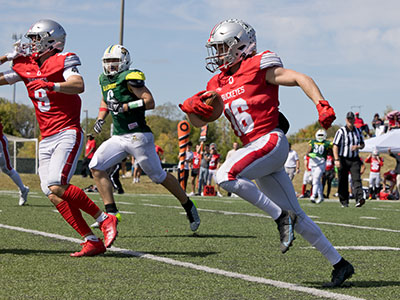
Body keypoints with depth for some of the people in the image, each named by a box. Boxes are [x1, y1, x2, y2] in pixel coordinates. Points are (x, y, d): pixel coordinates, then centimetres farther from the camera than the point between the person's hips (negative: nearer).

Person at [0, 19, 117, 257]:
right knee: (53, 195, -4)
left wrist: (51, 86, -37)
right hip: (47, 140, 7)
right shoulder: (26, 65, 13)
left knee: (57, 187, -23)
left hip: (68, 134, -7)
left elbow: (79, 86, -24)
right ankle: (92, 241, -1)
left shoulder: (64, 61, -6)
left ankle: (105, 219, -8)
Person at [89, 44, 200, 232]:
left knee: (158, 176, 3)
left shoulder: (129, 78, -13)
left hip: (138, 136, -8)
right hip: (118, 137, 8)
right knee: (96, 167, -9)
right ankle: (111, 213, -8)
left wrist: (123, 107, -25)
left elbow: (149, 102, -20)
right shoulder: (105, 80, 12)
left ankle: (189, 207, 22)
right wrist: (100, 118, 15)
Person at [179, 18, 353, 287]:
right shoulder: (219, 84, 16)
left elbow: (300, 79, -7)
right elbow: (200, 121, 21)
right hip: (254, 148, 8)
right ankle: (339, 264, 15)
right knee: (295, 217, 7)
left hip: (271, 141, -8)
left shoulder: (258, 67, -5)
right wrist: (192, 108, -2)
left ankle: (281, 217, -15)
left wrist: (322, 105, -22)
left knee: (226, 176, -25)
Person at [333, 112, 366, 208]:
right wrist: (336, 160, -19)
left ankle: (359, 199, -27)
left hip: (354, 160, 2)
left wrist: (357, 147, -7)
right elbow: (335, 146, -10)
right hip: (343, 159, -2)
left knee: (356, 179, -14)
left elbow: (362, 144, 17)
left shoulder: (358, 131, 8)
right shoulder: (341, 131, -7)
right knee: (343, 182, 4)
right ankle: (344, 202, 15)